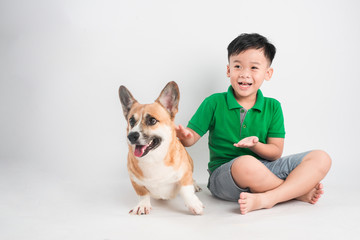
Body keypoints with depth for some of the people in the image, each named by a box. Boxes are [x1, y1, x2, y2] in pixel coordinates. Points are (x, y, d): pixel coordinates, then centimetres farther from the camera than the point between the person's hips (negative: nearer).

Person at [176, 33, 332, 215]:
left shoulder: (272, 107, 7)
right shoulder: (214, 103, 1)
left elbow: (275, 152, 2)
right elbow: (192, 135, -2)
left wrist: (255, 145, -20)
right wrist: (183, 136, -27)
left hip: (265, 169, 4)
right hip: (224, 171, -4)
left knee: (321, 158, -10)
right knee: (246, 163, -40)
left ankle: (267, 198, -29)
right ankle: (300, 191, -13)